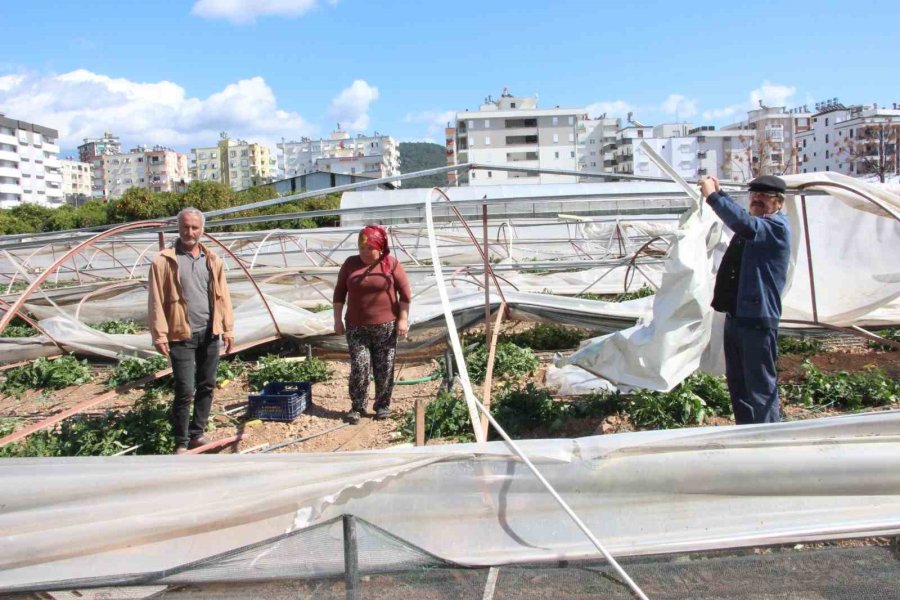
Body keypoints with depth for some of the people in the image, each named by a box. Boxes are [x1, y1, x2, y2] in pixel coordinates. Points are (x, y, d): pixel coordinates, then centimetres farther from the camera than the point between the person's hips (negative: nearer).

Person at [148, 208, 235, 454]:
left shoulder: (212, 260, 8)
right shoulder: (164, 260, -5)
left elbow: (223, 296, 10)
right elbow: (156, 300, -6)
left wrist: (228, 329, 6)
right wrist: (160, 335, -11)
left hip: (210, 333, 5)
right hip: (181, 336, -4)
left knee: (207, 386, 12)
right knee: (185, 390, -4)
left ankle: (197, 434, 27)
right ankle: (181, 442, 11)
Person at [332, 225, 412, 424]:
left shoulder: (392, 264, -4)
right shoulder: (350, 264, 2)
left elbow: (405, 292, -2)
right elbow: (339, 293, 7)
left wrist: (403, 319, -7)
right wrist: (338, 319, 3)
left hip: (386, 325, -1)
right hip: (356, 326, 1)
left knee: (384, 368, 6)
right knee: (359, 366, -3)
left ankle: (383, 405, 21)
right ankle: (357, 407, 10)